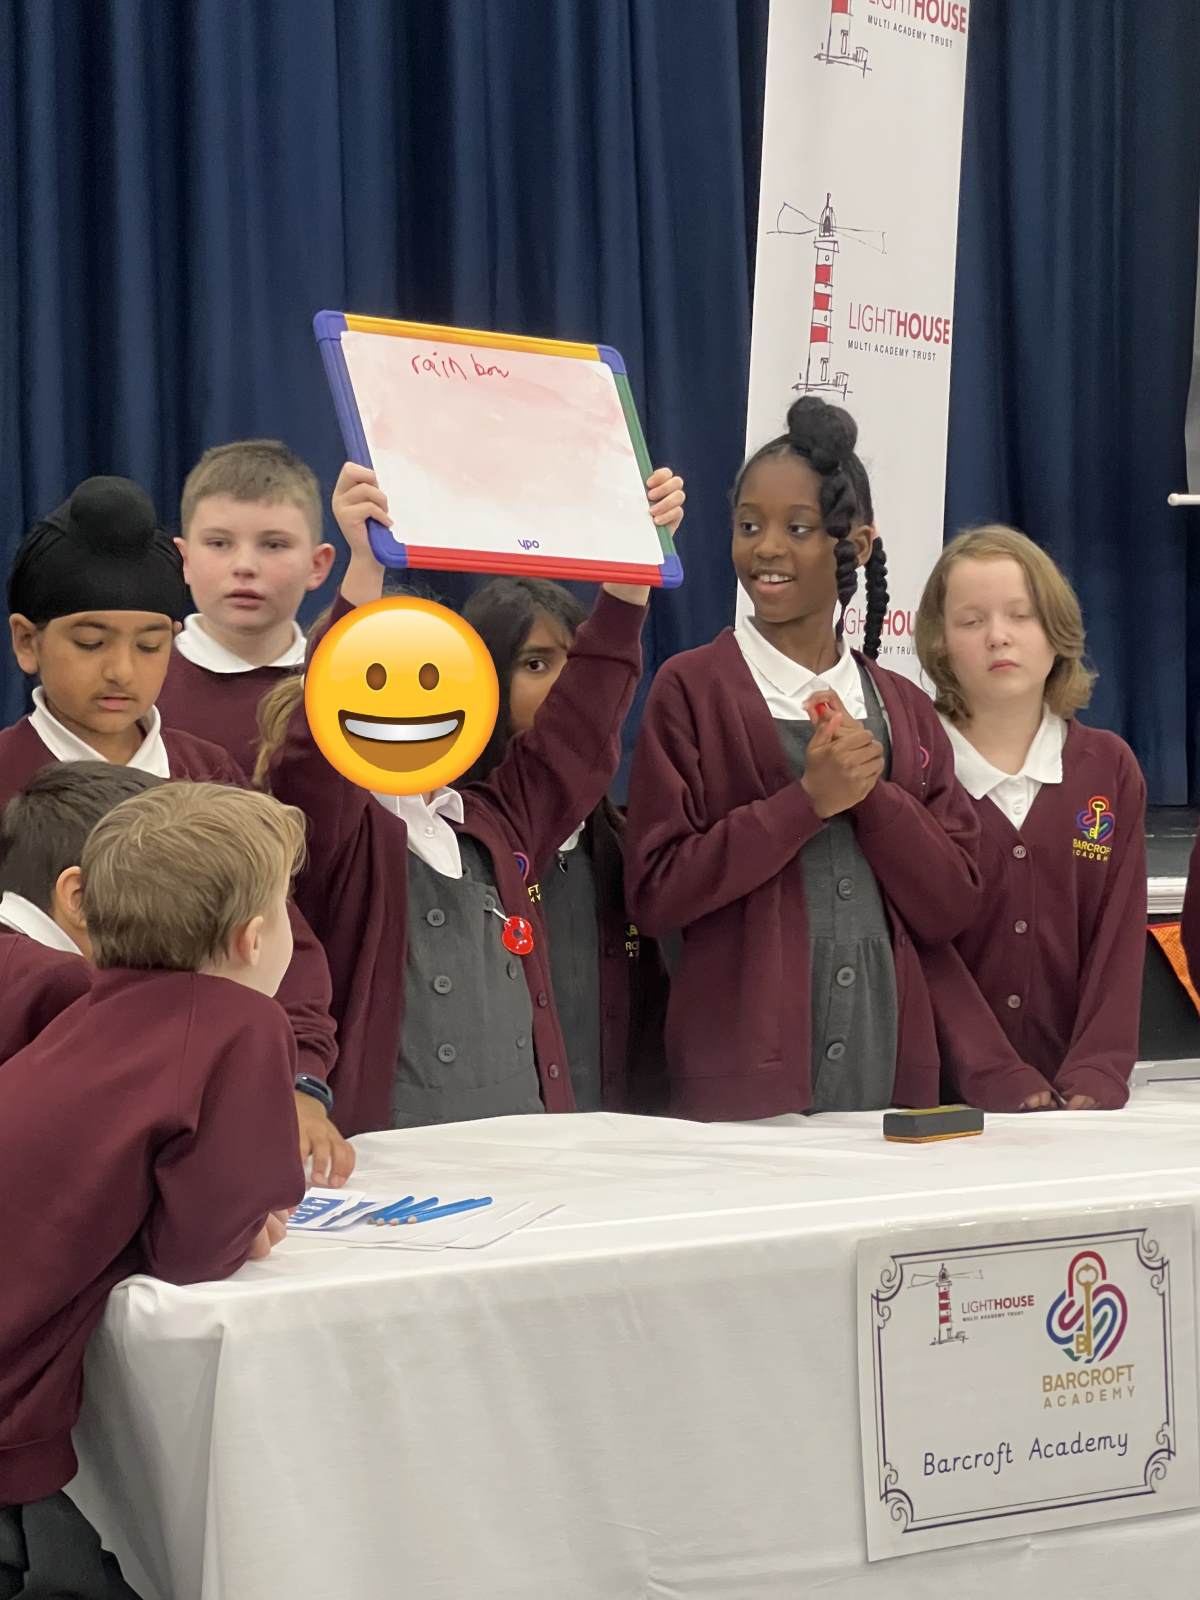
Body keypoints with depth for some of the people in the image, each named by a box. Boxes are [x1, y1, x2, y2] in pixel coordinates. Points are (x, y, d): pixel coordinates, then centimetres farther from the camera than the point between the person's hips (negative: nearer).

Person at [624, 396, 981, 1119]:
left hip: (890, 1066, 4)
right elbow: (655, 892, -8)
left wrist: (871, 790, -10)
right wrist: (807, 800, -15)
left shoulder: (905, 709, 11)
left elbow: (952, 904, 4)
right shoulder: (692, 689, -1)